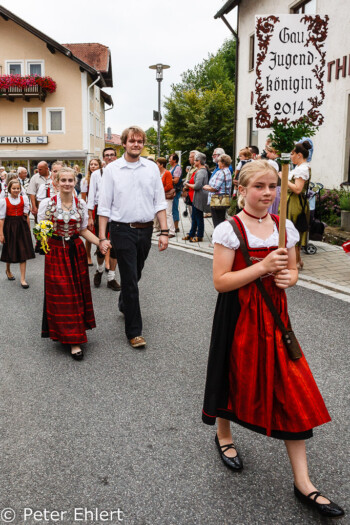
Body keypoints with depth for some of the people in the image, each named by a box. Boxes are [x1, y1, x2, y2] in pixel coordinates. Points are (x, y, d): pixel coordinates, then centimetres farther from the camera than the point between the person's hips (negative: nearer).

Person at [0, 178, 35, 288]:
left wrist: (28, 229, 3)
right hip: (10, 227, -1)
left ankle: (23, 279, 1)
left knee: (23, 252, -2)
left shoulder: (24, 199, 1)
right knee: (9, 250, 11)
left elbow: (26, 215, 6)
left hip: (22, 226, 1)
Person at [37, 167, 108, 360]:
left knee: (77, 294, 7)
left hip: (76, 252, 3)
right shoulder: (47, 203, -5)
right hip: (56, 252, -3)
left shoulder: (81, 204, 2)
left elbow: (84, 230, 8)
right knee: (61, 296, -2)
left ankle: (75, 338, 23)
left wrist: (100, 243, -6)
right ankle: (73, 339, 6)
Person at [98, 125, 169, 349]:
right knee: (130, 279, -2)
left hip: (146, 229, 3)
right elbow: (104, 205, -2)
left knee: (135, 275, 18)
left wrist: (164, 232, -3)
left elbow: (160, 202, 5)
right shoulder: (112, 169, -2)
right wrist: (102, 237, -7)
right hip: (123, 230, -3)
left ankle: (124, 304, 47)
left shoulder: (152, 168, 4)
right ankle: (134, 331, 7)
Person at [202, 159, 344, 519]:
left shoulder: (285, 227, 4)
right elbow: (220, 282, -14)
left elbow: (292, 269, 14)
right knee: (236, 379, 14)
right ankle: (224, 436, 46)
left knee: (292, 391, 2)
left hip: (274, 316, 4)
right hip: (239, 317, -4)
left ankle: (302, 483, 13)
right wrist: (264, 267, -22)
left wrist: (288, 278, -9)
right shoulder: (230, 229, -11)